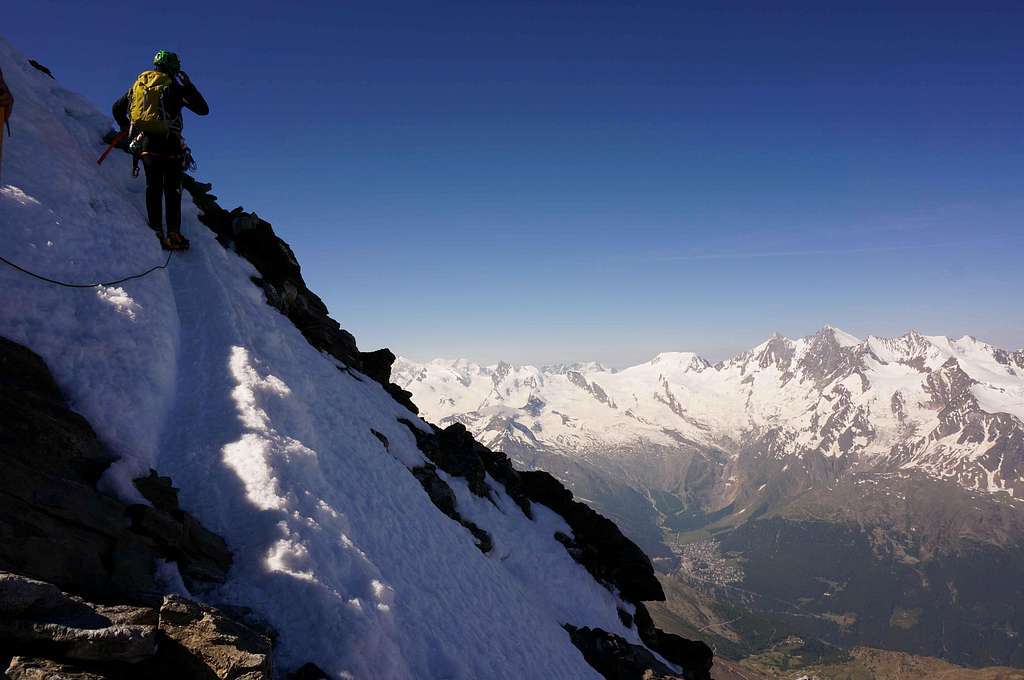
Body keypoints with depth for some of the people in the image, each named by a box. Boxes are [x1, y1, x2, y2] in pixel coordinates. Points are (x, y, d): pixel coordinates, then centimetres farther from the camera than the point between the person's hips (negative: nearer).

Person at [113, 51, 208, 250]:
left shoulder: (138, 84, 14)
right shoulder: (174, 87, -1)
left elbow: (117, 108, 20)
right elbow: (203, 109, -1)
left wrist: (127, 128, 34)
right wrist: (188, 86, 8)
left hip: (144, 143, 4)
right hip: (169, 145, -4)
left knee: (153, 187, 8)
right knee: (172, 190, 1)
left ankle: (156, 231, 0)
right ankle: (173, 233, -6)